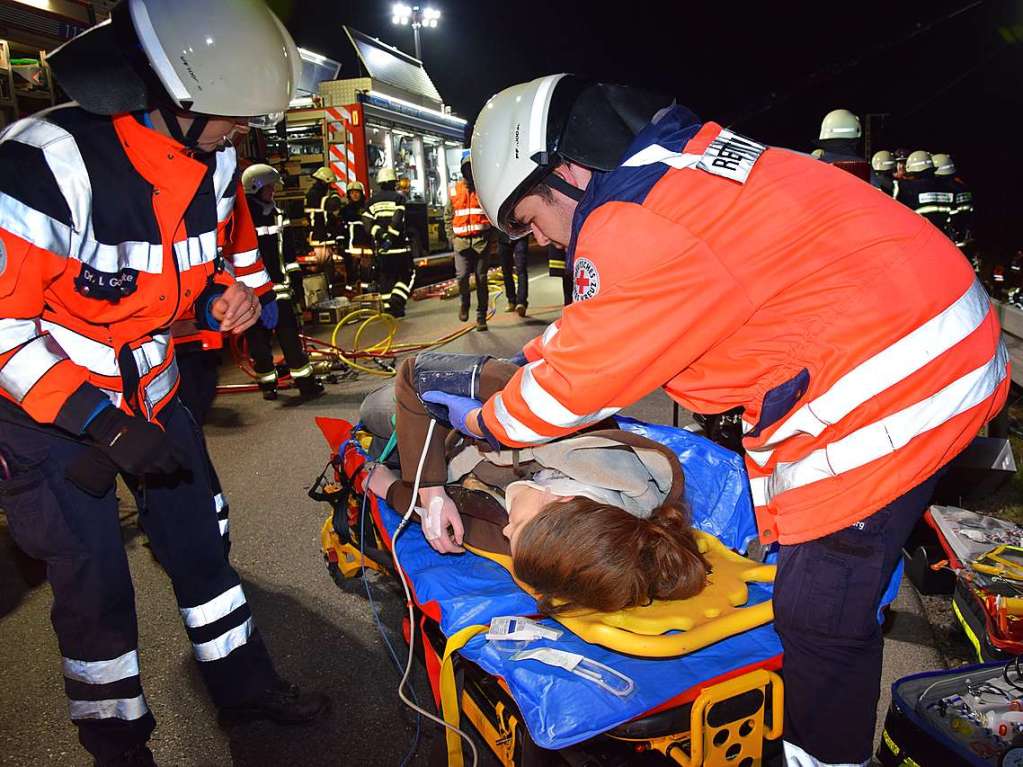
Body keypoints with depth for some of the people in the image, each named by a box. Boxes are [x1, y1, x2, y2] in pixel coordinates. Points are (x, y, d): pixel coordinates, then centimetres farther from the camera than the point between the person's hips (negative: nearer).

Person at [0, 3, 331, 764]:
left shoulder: (214, 163, -6)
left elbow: (234, 244, 13)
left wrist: (240, 291, -10)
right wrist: (100, 423, -29)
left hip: (152, 389, 6)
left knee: (201, 544, 14)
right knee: (95, 585, 4)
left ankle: (245, 683, 34)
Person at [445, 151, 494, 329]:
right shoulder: (455, 190, 11)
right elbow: (448, 216, 17)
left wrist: (491, 234, -4)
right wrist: (451, 237, 7)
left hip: (482, 240, -1)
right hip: (461, 240, 1)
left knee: (482, 279, 2)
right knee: (462, 276, -11)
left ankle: (481, 317, 10)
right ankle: (464, 304, 18)